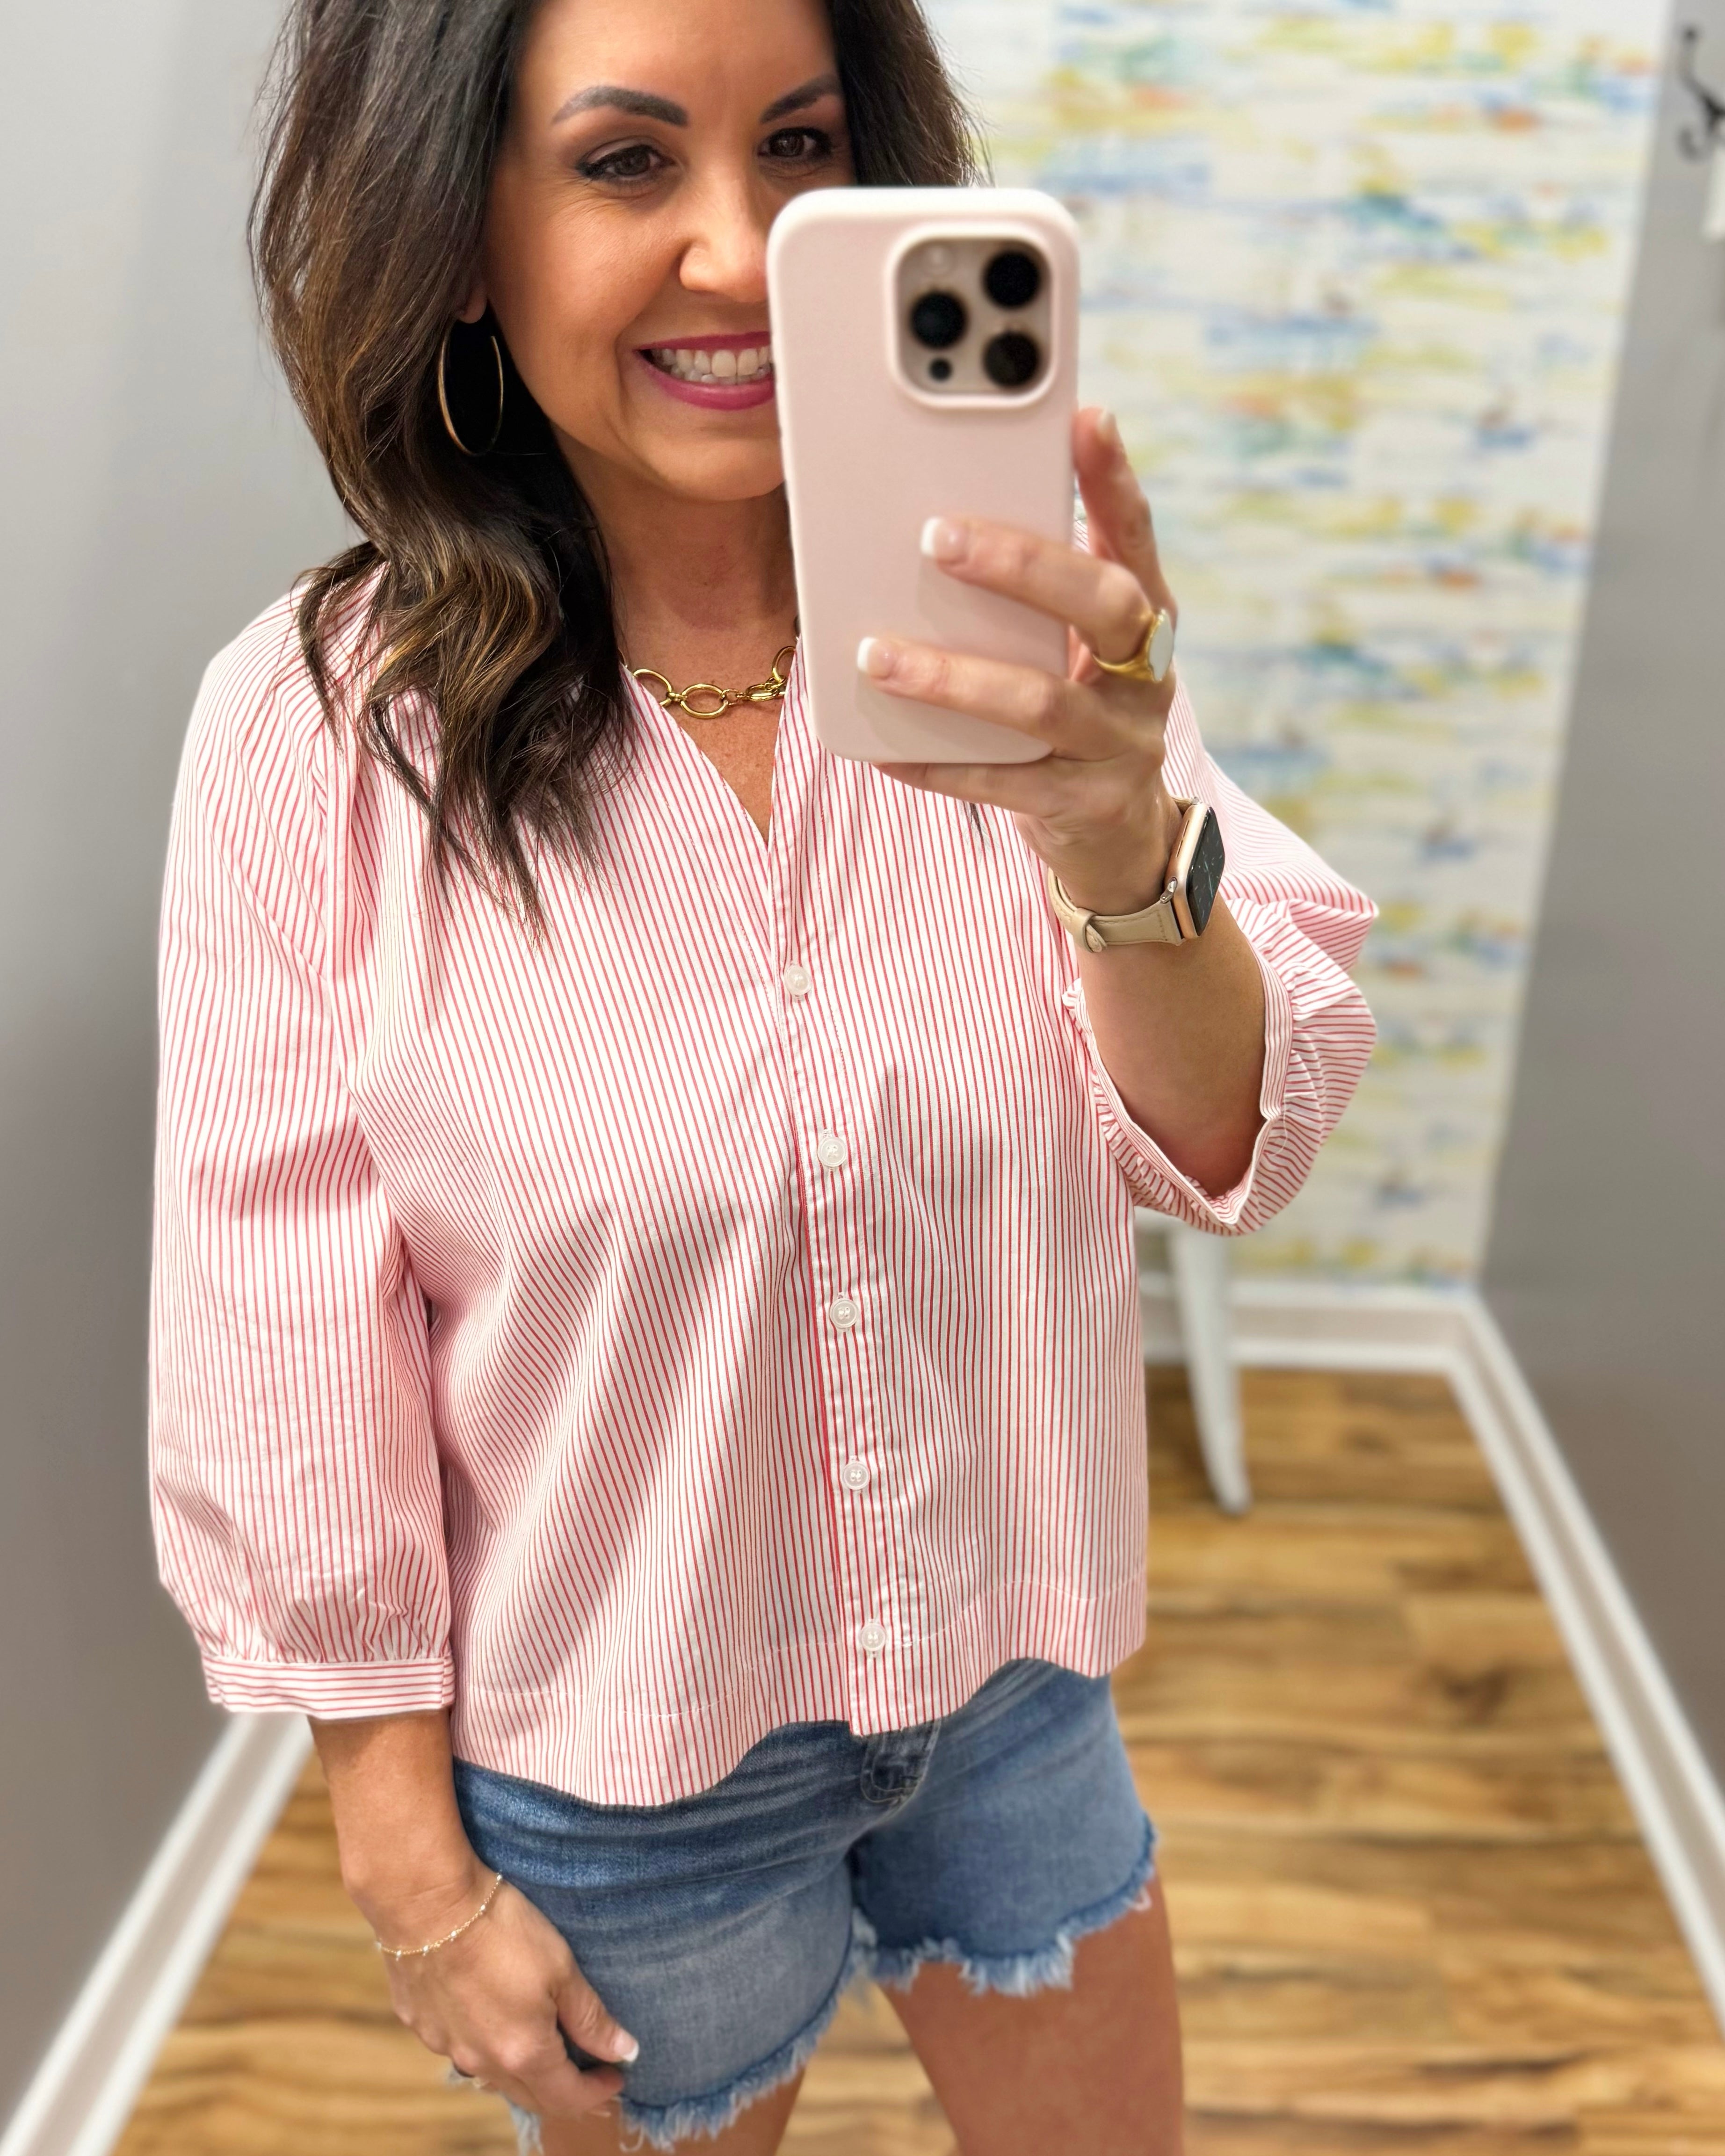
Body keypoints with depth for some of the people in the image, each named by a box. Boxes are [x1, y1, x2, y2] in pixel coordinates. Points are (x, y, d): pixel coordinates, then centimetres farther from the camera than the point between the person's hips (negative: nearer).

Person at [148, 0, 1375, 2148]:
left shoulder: (1025, 628, -12)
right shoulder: (314, 733, -19)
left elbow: (1233, 1147, -15)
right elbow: (288, 1371, -13)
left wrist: (1122, 851, -37)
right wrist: (418, 1871, -5)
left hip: (1014, 1679, 3)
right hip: (610, 1777, -2)